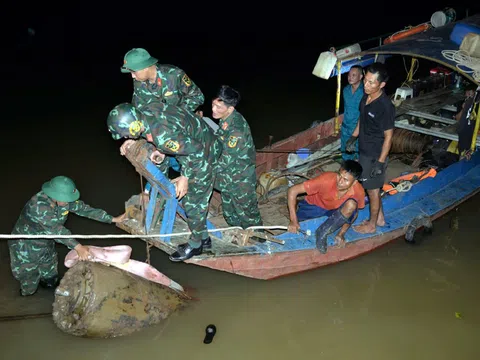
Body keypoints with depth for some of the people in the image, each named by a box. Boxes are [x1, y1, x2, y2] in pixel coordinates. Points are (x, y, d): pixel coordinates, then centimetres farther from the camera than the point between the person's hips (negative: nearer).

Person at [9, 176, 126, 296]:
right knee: (29, 289, 8)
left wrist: (113, 219, -12)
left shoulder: (64, 200, -14)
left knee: (51, 281, 18)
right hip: (26, 247, -6)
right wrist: (78, 247, -46)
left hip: (46, 244, 6)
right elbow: (55, 229, -40)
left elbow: (84, 209, -10)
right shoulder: (39, 204, -35)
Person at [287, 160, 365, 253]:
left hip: (336, 210, 1)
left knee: (351, 204, -31)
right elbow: (292, 190, -34)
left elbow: (353, 212, -5)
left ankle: (322, 233, -12)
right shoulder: (326, 179, -36)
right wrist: (293, 220, -37)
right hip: (315, 205, -1)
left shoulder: (359, 191, -28)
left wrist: (341, 233, -14)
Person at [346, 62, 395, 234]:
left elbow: (388, 136, -21)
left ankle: (371, 225, 29)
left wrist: (380, 162, -19)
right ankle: (380, 218, 41)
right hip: (364, 151, 8)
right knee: (372, 187, 23)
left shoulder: (385, 106, -28)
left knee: (372, 189, 10)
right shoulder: (366, 96, -4)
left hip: (375, 156, -8)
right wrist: (353, 137, 16)